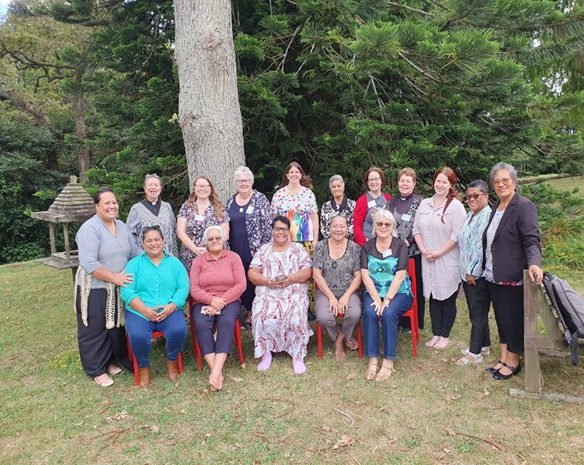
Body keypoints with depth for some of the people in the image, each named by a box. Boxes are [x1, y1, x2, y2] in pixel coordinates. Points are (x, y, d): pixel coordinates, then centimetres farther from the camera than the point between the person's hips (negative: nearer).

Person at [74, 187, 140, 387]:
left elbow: (134, 252, 12)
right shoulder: (89, 228, -16)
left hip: (118, 288, 7)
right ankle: (97, 370, 19)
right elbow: (88, 263, -23)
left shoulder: (122, 227, 7)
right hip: (94, 289, -7)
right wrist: (114, 277, -22)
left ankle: (109, 361, 34)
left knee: (115, 326, 16)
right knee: (94, 330, 5)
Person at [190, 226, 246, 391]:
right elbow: (194, 289, 0)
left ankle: (216, 371, -38)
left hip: (229, 301, -1)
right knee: (201, 324, -30)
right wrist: (211, 300, -18)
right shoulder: (199, 261, 10)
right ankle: (215, 371, -33)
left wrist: (222, 301, -15)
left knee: (227, 321, -33)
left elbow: (241, 284, -4)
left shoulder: (233, 257, 6)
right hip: (204, 302, 1)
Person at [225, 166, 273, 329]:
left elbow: (267, 224, -6)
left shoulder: (260, 199, -3)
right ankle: (249, 314, 22)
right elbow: (227, 226, 17)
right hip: (237, 251, 4)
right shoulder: (230, 201, 11)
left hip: (255, 249, -4)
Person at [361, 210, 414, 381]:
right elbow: (365, 275, -2)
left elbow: (400, 276, -8)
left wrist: (387, 300, -19)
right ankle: (372, 361, -23)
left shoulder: (400, 246, 2)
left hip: (398, 292, -1)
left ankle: (388, 362, -21)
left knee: (388, 313, -30)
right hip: (373, 292, 2)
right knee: (369, 312, -28)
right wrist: (377, 299, -15)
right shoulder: (367, 247, 8)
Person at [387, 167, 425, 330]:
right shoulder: (392, 201, 12)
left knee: (415, 287, 3)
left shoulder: (420, 202, -2)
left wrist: (408, 241, -16)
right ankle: (400, 321, 20)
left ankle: (415, 323, 16)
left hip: (413, 251, -4)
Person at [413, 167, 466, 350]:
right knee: (432, 297, 12)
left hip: (448, 261, -5)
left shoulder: (456, 206, -8)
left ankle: (444, 336, 19)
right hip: (428, 261, 5)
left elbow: (457, 235, -14)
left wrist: (439, 253, -14)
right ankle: (436, 334, 25)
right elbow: (416, 229, 11)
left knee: (447, 298, 5)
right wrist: (423, 249, -2)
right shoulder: (424, 204, 10)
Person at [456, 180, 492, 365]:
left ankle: (475, 352, 12)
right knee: (476, 311, 18)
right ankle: (484, 345, 33)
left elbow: (482, 247, -22)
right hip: (467, 272, 9)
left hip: (479, 274, -9)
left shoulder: (487, 217, -17)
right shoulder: (469, 215, 13)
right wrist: (465, 271, 14)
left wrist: (472, 272, -18)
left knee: (478, 312, 1)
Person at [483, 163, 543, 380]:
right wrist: (484, 267, 18)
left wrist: (534, 263, -35)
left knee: (513, 319, 5)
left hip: (512, 276, -8)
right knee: (501, 318, 15)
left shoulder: (524, 206, -12)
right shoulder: (496, 207, 12)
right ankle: (503, 359, 27)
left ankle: (513, 362, 21)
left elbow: (531, 240, -19)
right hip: (494, 275, 8)